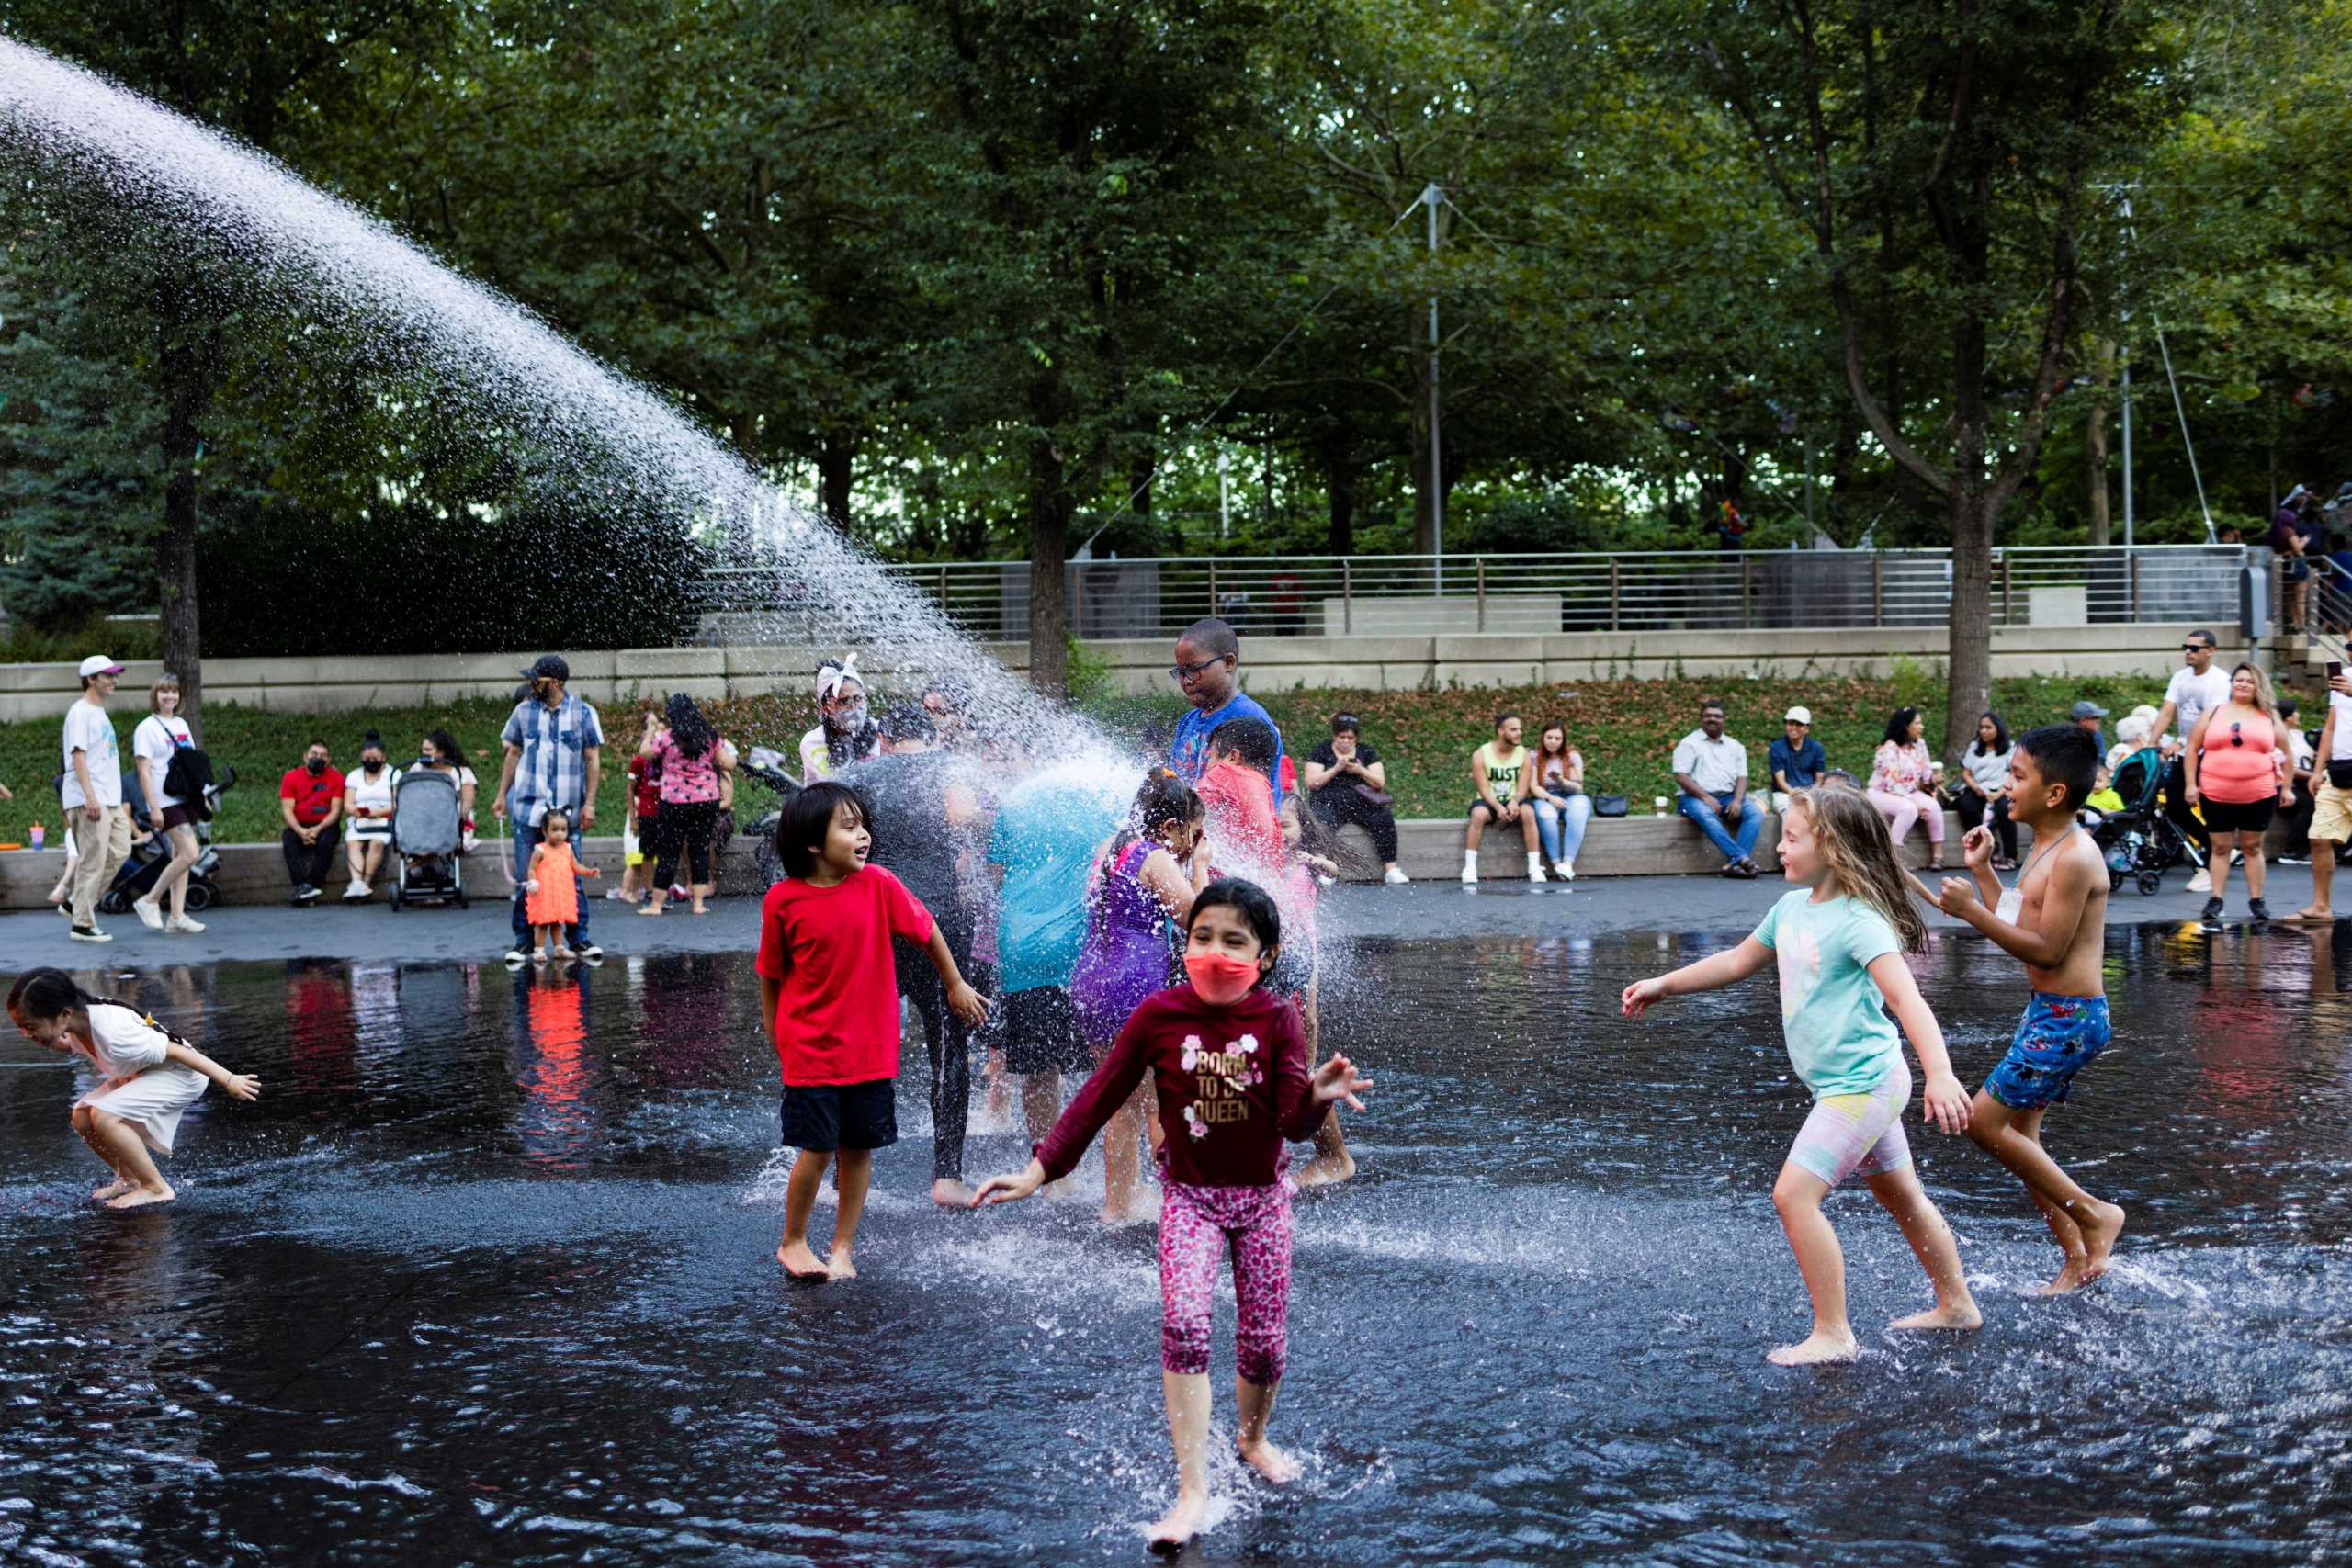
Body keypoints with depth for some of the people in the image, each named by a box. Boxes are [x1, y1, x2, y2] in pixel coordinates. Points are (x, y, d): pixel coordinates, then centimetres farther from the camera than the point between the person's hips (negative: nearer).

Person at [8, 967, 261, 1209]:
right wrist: (58, 1046, -11)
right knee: (82, 1116, -3)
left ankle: (157, 1187, -11)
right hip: (141, 1074, 9)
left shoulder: (113, 1034, -36)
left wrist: (229, 1081, -25)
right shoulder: (75, 1023, -11)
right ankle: (130, 1179, 15)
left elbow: (177, 1051, -29)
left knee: (104, 1117, -24)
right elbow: (80, 1048, 14)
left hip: (179, 1074, -9)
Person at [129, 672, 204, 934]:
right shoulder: (147, 728, -6)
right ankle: (150, 901, -5)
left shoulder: (181, 724, 15)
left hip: (187, 799, 7)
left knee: (180, 857, 5)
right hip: (166, 801, -7)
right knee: (190, 854, -17)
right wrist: (154, 808, -16)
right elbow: (144, 771, -10)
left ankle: (177, 916, 7)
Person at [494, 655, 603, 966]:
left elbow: (593, 760, 3)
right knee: (524, 878, 0)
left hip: (568, 811, -2)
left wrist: (589, 803, -3)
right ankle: (523, 940, 7)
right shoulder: (524, 711, 8)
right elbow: (513, 754, 15)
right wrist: (502, 795, 9)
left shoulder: (583, 713, 2)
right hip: (528, 807, 2)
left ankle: (578, 939, 7)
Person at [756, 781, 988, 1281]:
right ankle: (792, 1243, 18)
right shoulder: (783, 900, -9)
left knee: (858, 1150, 7)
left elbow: (926, 933, 9)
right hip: (810, 1048, -2)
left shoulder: (878, 885, -7)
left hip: (871, 1048, 2)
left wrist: (955, 986, 19)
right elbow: (771, 977, 2)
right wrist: (778, 1044, 6)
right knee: (817, 1150, -3)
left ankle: (842, 1249, 21)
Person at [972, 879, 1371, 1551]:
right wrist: (1039, 1170, -10)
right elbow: (1100, 1096, -6)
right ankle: (1192, 1490, -17)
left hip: (1262, 1196, 1)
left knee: (1265, 1342, 6)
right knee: (1183, 1324, -21)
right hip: (1190, 1195, -1)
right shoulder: (1160, 1014, -11)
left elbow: (1294, 1122, -17)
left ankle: (1253, 1438, 40)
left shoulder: (1276, 1019, -10)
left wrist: (1317, 1095, -40)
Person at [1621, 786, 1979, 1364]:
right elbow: (1739, 961, 23)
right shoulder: (1792, 908, 7)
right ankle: (1955, 1305, 35)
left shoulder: (1858, 922, -21)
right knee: (1900, 1195, 21)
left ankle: (1833, 1335, -11)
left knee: (1794, 1193, -15)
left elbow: (1906, 998, -30)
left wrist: (1939, 1073, -42)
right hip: (1860, 1085, 10)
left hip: (1862, 1083, -10)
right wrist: (1663, 984, 24)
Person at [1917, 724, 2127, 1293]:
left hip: (2069, 1017, -10)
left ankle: (2093, 1213, 3)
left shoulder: (2074, 857, -19)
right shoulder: (2048, 848, 12)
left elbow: (2046, 950, -22)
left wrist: (1972, 911, -24)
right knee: (2019, 1131, 12)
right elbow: (2021, 929, 17)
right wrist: (1982, 872, 15)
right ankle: (2078, 1257, 18)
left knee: (1985, 1121, -8)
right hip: (2047, 1011, 10)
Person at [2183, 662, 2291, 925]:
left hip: (2258, 795, 0)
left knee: (2253, 847, 6)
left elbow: (2285, 753, 14)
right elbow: (2192, 748, 7)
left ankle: (2256, 900, 12)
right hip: (2216, 794, 0)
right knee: (2220, 848, 4)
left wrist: (2286, 787, 8)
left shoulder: (2269, 718, 8)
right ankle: (2215, 901, 8)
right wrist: (2191, 784, 0)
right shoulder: (2213, 714, 7)